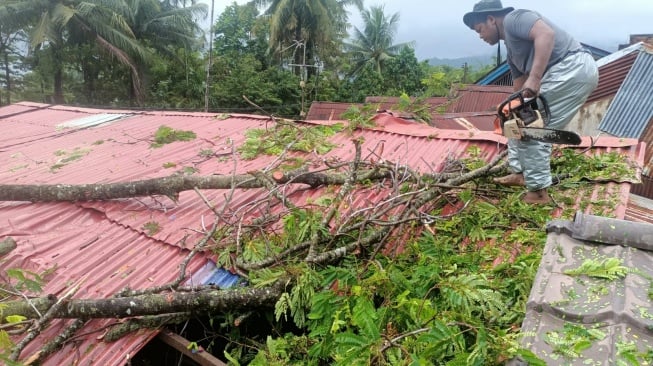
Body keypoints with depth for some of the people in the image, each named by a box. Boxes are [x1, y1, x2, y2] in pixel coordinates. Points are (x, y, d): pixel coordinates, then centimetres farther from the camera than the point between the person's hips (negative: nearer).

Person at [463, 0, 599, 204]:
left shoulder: (513, 19, -4)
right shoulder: (511, 49, 24)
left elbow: (546, 34, -24)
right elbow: (520, 88, 21)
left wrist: (534, 78, -29)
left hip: (573, 68, -10)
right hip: (566, 72, 10)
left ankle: (538, 191, -3)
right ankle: (520, 173, 23)